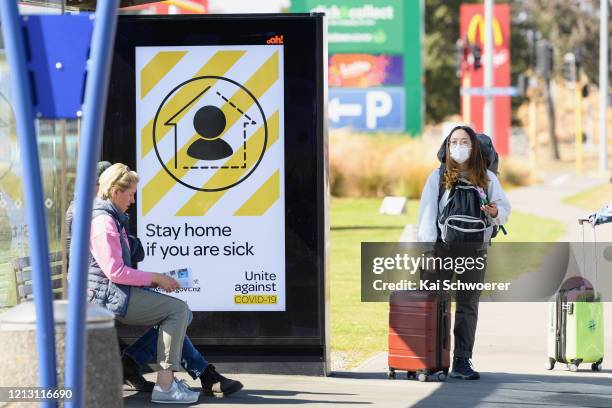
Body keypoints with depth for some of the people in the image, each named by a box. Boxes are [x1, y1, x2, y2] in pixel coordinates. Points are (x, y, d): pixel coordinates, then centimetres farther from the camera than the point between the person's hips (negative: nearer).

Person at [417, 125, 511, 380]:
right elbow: (427, 213, -2)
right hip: (441, 248, -2)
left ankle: (461, 362, 5)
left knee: (468, 306, 3)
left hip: (475, 250, 2)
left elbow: (505, 209, 11)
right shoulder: (438, 177, 3)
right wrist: (426, 248, -11)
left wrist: (495, 212, -14)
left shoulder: (487, 178, 8)